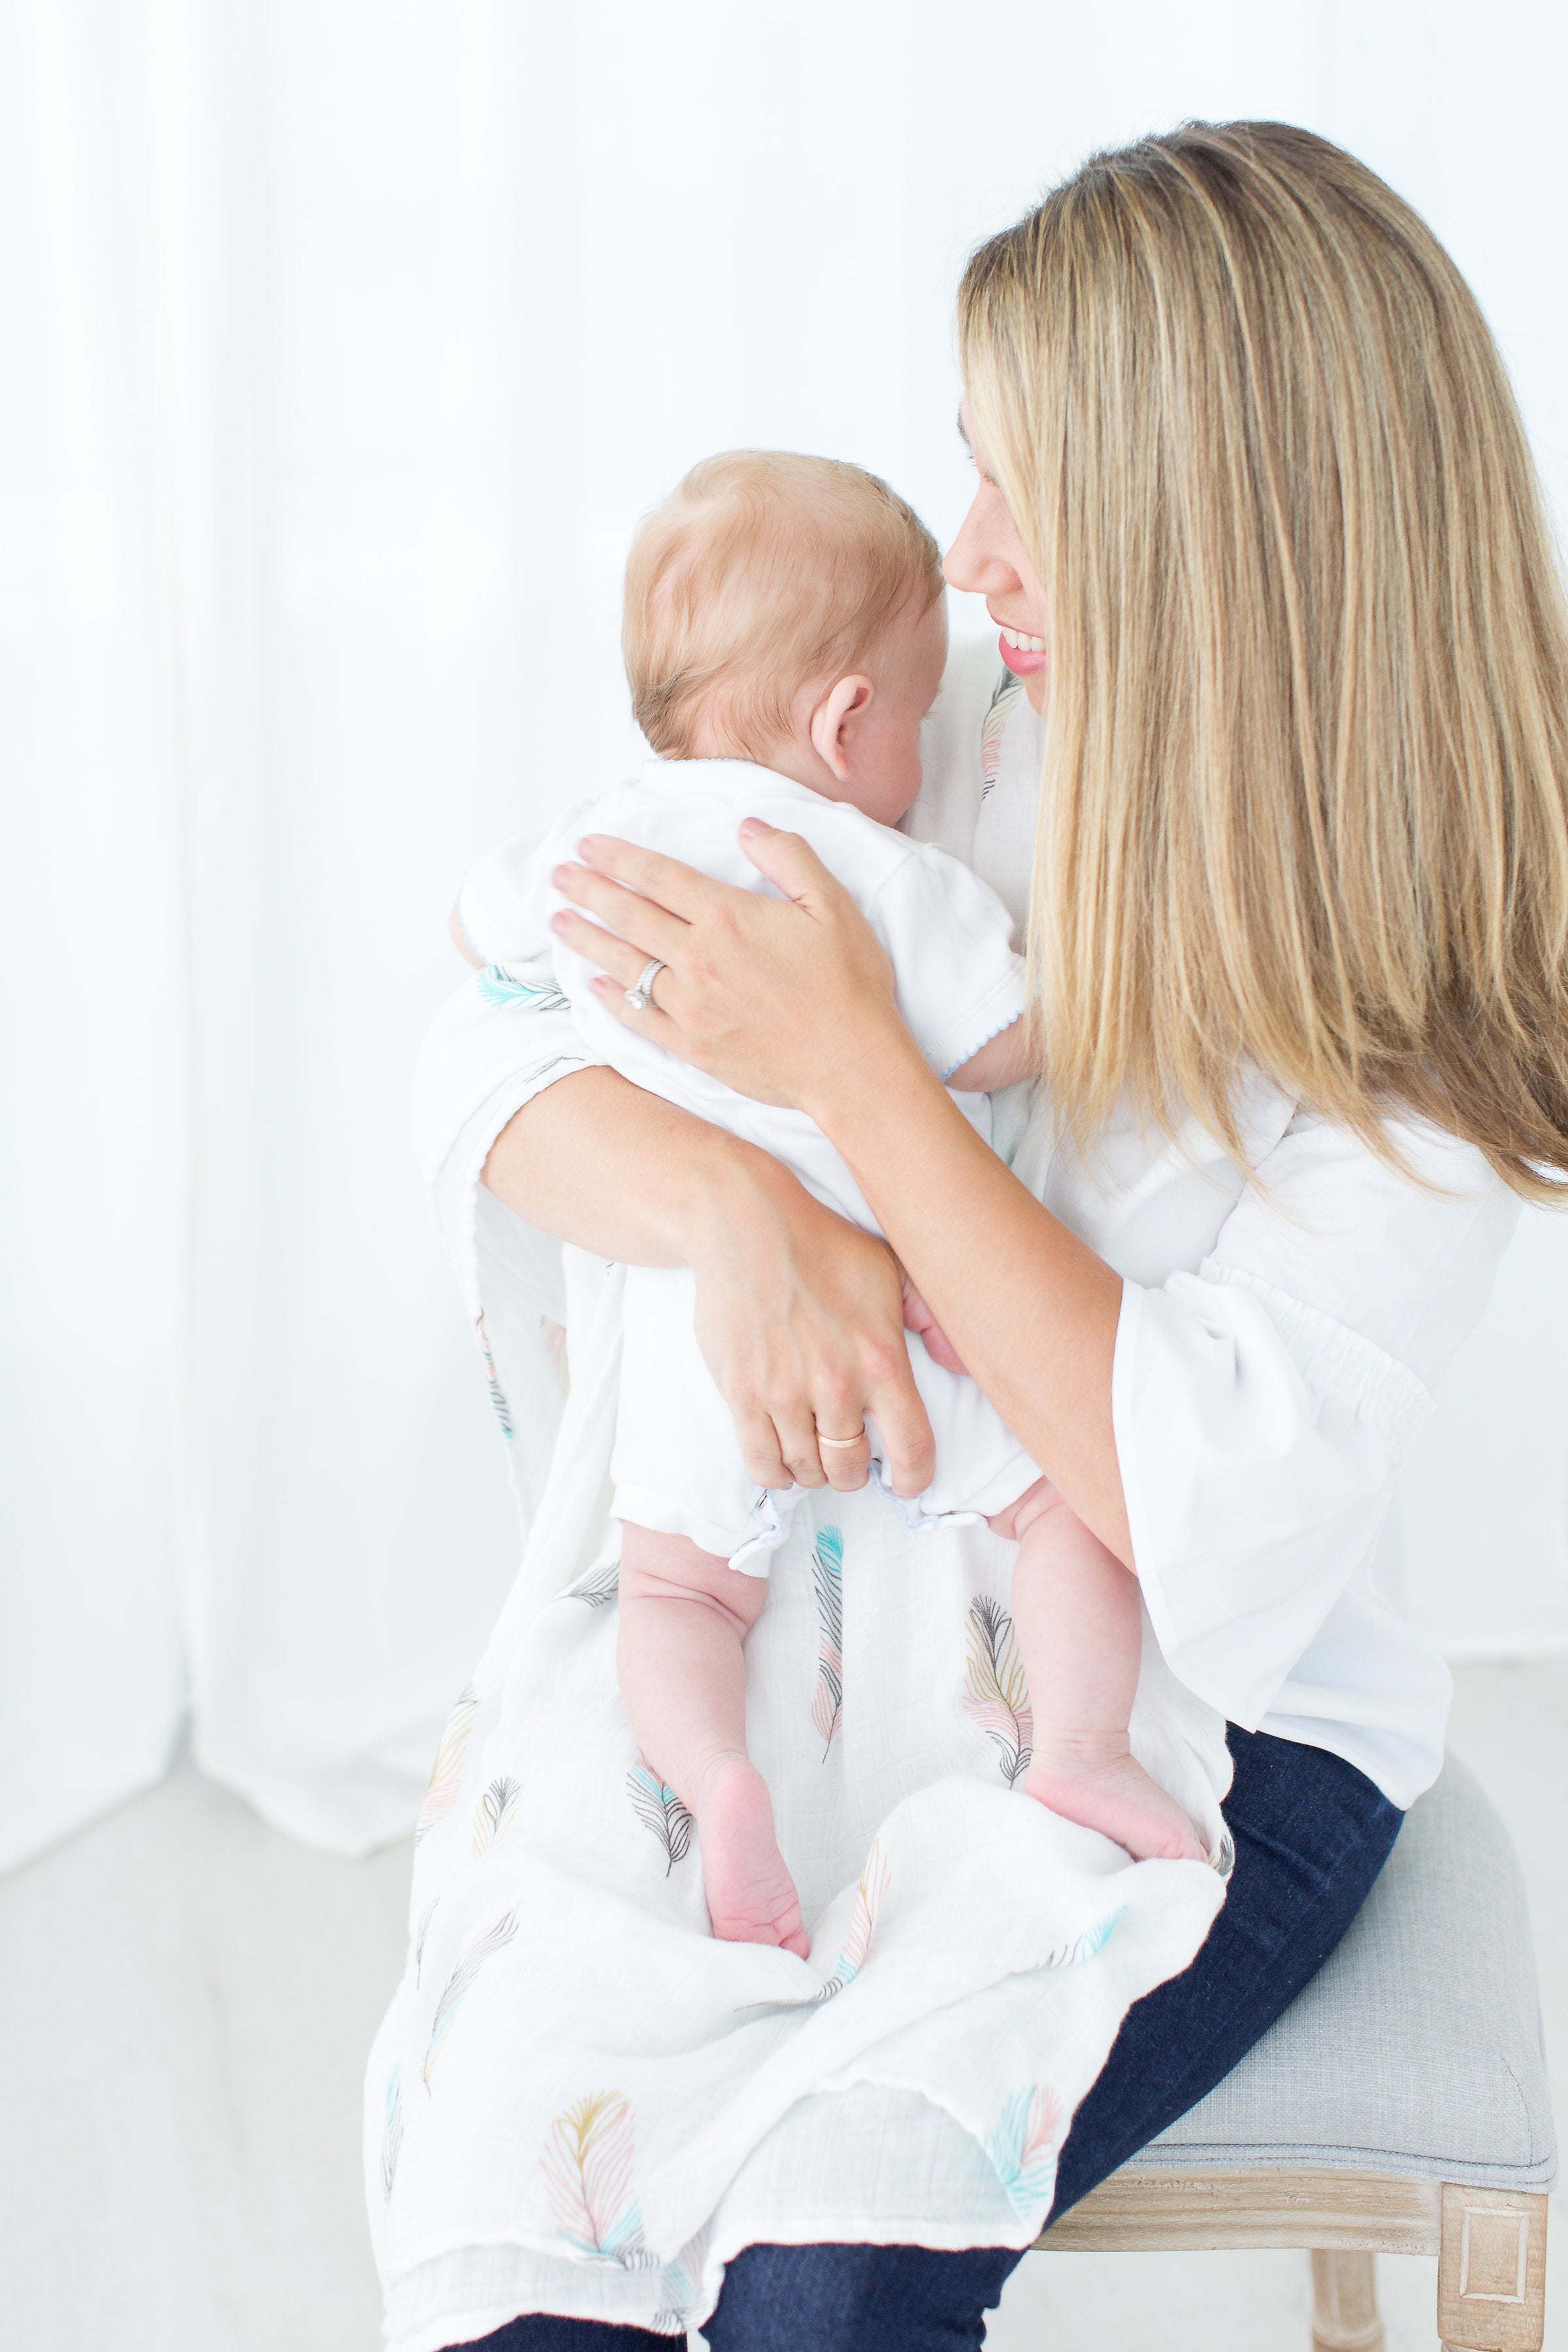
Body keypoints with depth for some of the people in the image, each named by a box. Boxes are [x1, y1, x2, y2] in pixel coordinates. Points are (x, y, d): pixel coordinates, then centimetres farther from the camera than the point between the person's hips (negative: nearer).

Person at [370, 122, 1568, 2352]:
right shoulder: (936, 754, -4)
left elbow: (1215, 1527, -22)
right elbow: (492, 1053, -2)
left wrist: (848, 1065, -22)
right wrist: (742, 1208, -24)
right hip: (797, 1640, 3)